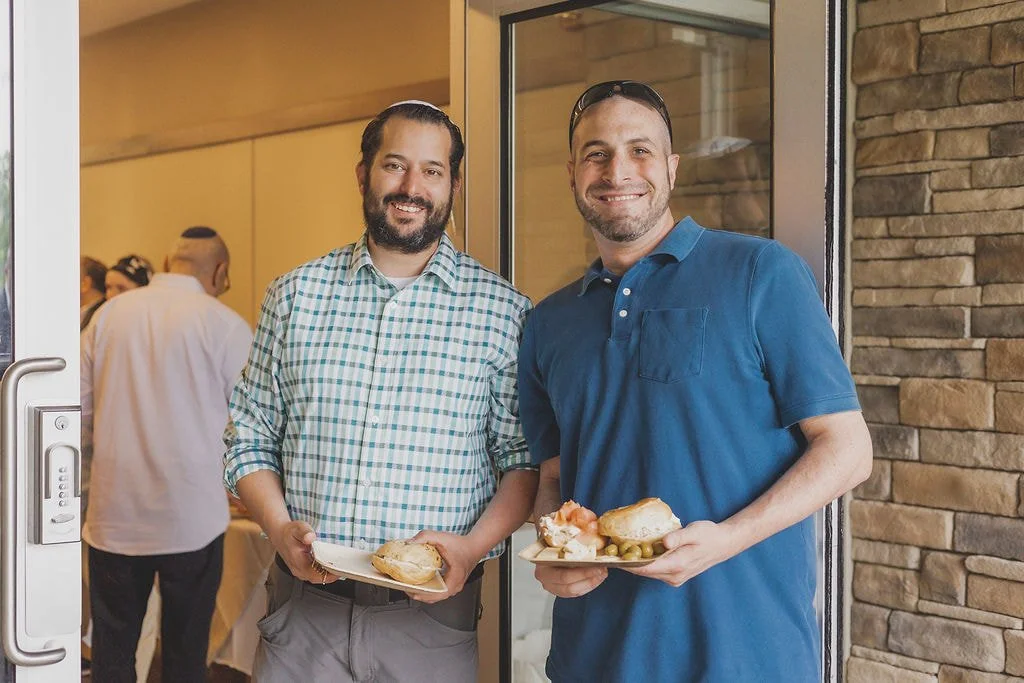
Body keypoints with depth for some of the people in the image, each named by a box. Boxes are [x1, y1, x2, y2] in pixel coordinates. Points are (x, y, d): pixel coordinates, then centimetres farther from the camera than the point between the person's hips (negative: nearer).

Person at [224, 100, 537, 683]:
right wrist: (281, 529, -8)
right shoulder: (294, 296, 5)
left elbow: (525, 459, 0)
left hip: (432, 615, -1)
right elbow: (250, 441, 8)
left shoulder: (503, 311, -1)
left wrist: (473, 547, -15)